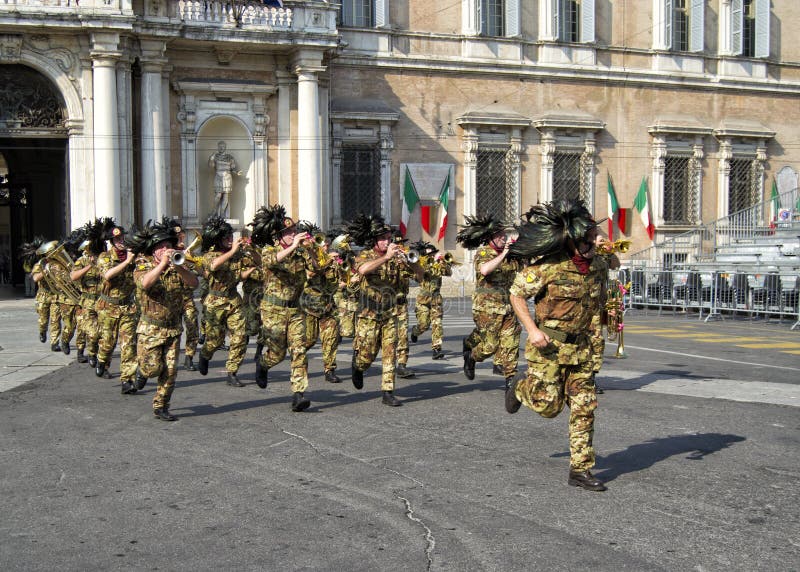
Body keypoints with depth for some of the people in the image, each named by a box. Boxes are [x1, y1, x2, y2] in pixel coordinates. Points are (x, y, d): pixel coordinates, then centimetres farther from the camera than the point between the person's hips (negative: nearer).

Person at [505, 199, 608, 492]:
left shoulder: (597, 266, 2)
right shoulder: (549, 265, -16)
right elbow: (517, 294, -9)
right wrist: (532, 329, -19)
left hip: (580, 346, 6)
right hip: (548, 345, -5)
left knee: (584, 407, 2)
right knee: (548, 405, -2)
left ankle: (580, 469, 10)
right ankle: (522, 387, 31)